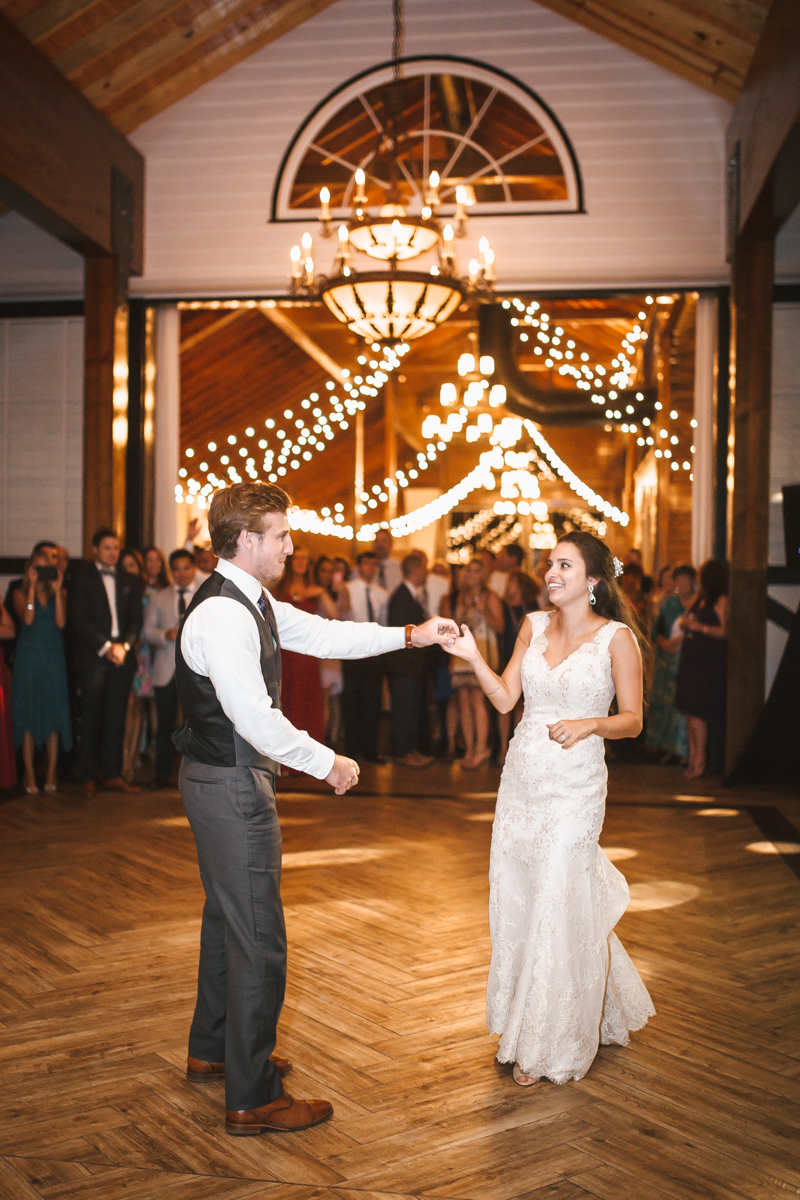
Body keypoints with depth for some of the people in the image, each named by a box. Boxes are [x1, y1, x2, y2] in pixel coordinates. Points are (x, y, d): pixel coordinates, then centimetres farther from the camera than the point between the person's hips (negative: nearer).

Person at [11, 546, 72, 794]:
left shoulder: (58, 594, 9)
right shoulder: (21, 593, 4)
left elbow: (61, 622, -7)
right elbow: (27, 618, -14)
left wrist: (57, 590, -8)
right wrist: (32, 587, -12)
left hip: (54, 659, 2)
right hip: (29, 659, -2)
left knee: (54, 716, 1)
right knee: (28, 717, 0)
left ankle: (51, 775, 7)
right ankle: (29, 775, 5)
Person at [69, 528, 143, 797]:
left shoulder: (128, 581, 16)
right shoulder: (82, 580, 3)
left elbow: (136, 619, 11)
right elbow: (79, 620, -5)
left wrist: (124, 645, -6)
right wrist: (106, 646, -11)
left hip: (122, 657, 3)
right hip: (92, 658, -3)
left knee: (116, 718, 4)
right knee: (90, 719, -1)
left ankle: (113, 775, 9)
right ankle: (88, 777, 7)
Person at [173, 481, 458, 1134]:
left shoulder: (252, 603, 8)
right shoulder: (222, 614, -24)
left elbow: (324, 634, 15)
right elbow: (254, 717, -27)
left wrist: (410, 635, 10)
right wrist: (327, 762, -16)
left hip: (224, 781, 11)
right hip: (232, 786, -11)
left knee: (228, 917, 23)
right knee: (258, 939, -2)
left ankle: (211, 1049, 41)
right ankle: (253, 1099, 11)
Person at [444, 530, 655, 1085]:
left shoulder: (617, 637, -7)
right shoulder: (534, 626, 7)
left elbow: (633, 719, -4)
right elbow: (505, 698, 3)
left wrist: (589, 724, -22)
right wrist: (473, 657, -10)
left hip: (574, 788, -5)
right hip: (522, 779, 5)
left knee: (556, 906, 1)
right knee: (515, 901, 12)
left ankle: (549, 1045, 20)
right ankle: (521, 1023, 34)